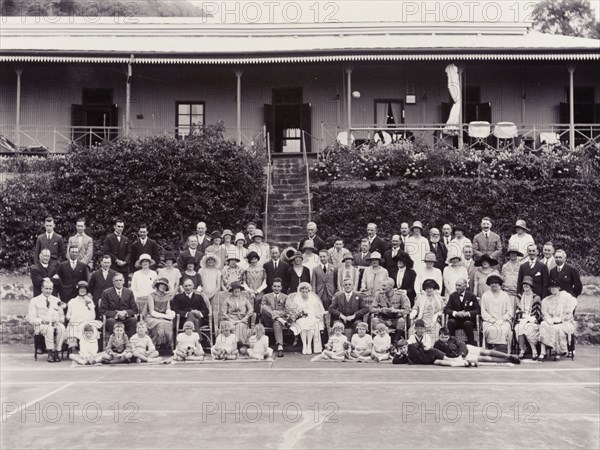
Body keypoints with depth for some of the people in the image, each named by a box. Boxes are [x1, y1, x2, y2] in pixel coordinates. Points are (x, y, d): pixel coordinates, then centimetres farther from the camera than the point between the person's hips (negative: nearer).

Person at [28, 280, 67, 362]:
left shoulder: (56, 300, 20)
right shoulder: (35, 301, 10)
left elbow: (62, 317, 20)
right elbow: (30, 318, 3)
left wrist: (58, 319, -4)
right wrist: (42, 320, -16)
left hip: (55, 324, 3)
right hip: (41, 325, -3)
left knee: (62, 328, -34)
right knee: (49, 329, -39)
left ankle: (56, 352, -28)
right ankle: (50, 353, -32)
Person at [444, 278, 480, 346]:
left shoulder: (471, 296, 1)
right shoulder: (452, 295, 6)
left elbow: (478, 310, -5)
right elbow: (446, 309, -3)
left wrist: (467, 313, -23)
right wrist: (456, 313, -23)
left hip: (468, 320, -1)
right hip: (456, 321, 1)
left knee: (467, 324, -34)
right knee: (450, 322, -30)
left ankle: (472, 345, -21)